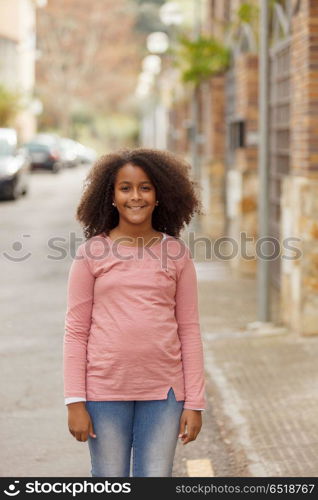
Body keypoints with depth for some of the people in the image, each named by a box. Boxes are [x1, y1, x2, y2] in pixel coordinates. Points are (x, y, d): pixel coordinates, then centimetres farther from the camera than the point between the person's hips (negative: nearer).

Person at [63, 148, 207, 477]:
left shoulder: (176, 253, 4)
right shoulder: (91, 252, 0)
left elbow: (189, 330, 5)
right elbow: (76, 331, 0)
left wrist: (195, 402, 1)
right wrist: (74, 401, -6)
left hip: (163, 390, 1)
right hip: (104, 390, -1)